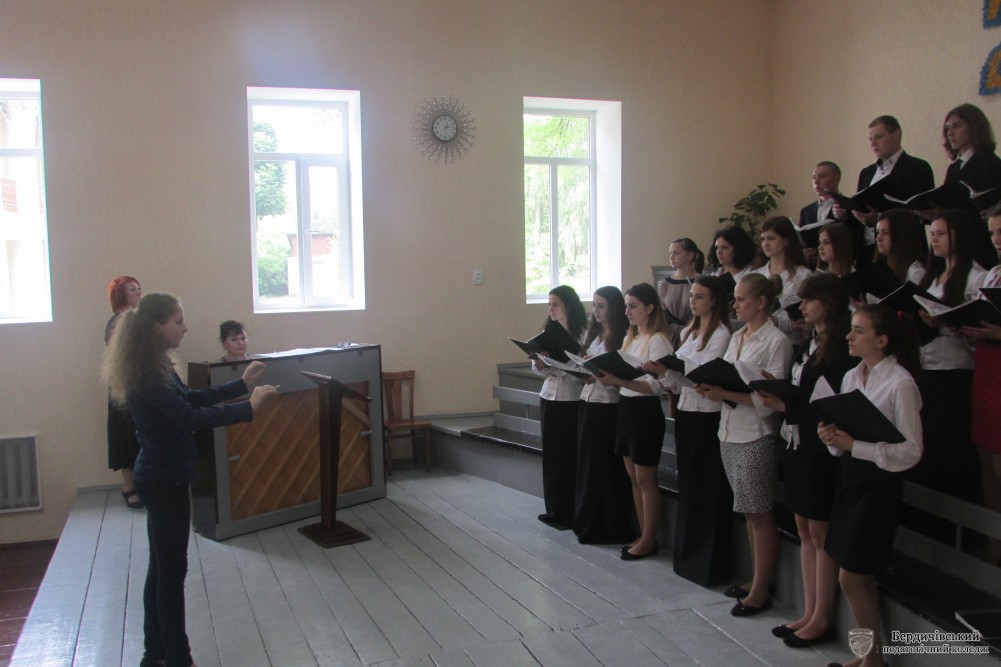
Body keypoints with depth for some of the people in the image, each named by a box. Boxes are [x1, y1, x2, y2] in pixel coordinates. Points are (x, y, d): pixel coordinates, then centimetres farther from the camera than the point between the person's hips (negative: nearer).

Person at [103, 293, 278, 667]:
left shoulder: (155, 366, 9)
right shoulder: (148, 373, -21)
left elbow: (191, 399, 19)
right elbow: (190, 417, -30)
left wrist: (241, 383, 13)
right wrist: (249, 408, -32)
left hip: (161, 477, 10)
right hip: (164, 480, -10)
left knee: (161, 566, 16)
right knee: (172, 569, 0)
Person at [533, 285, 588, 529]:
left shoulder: (582, 334, -10)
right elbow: (538, 369, 9)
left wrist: (555, 367, -26)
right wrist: (540, 363, -12)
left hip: (570, 402, -6)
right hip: (548, 398, 6)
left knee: (568, 458, 2)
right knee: (550, 454, 8)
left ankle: (569, 514, 13)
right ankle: (554, 509, 20)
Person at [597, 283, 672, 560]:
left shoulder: (658, 341, -13)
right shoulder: (629, 338, 14)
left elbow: (655, 385, -20)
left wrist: (618, 380, -30)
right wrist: (609, 377, -7)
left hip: (645, 411, -8)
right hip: (625, 408, 9)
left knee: (645, 479, 1)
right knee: (634, 477, 13)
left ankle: (649, 540, 12)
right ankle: (643, 535, 23)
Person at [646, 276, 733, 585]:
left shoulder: (721, 335, -10)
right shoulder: (688, 332, 15)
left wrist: (668, 371, -30)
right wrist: (663, 373, -3)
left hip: (707, 417, -8)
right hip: (685, 412, 8)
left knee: (706, 490, -2)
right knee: (687, 485, 13)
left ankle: (708, 563, 7)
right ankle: (687, 554, 23)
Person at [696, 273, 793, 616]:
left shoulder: (776, 341, -11)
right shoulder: (737, 337, 13)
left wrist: (726, 393, -22)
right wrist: (711, 386, -6)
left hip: (756, 438, -7)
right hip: (730, 433, 7)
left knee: (760, 514, 2)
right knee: (748, 512, 15)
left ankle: (761, 590, 12)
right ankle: (757, 579, 26)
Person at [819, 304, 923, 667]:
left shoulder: (900, 383, -15)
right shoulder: (852, 376, 7)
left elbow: (910, 450, -16)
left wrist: (854, 445, -21)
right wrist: (832, 436, -8)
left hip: (879, 483, -7)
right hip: (849, 476, 7)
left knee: (851, 576, -3)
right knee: (861, 577, 15)